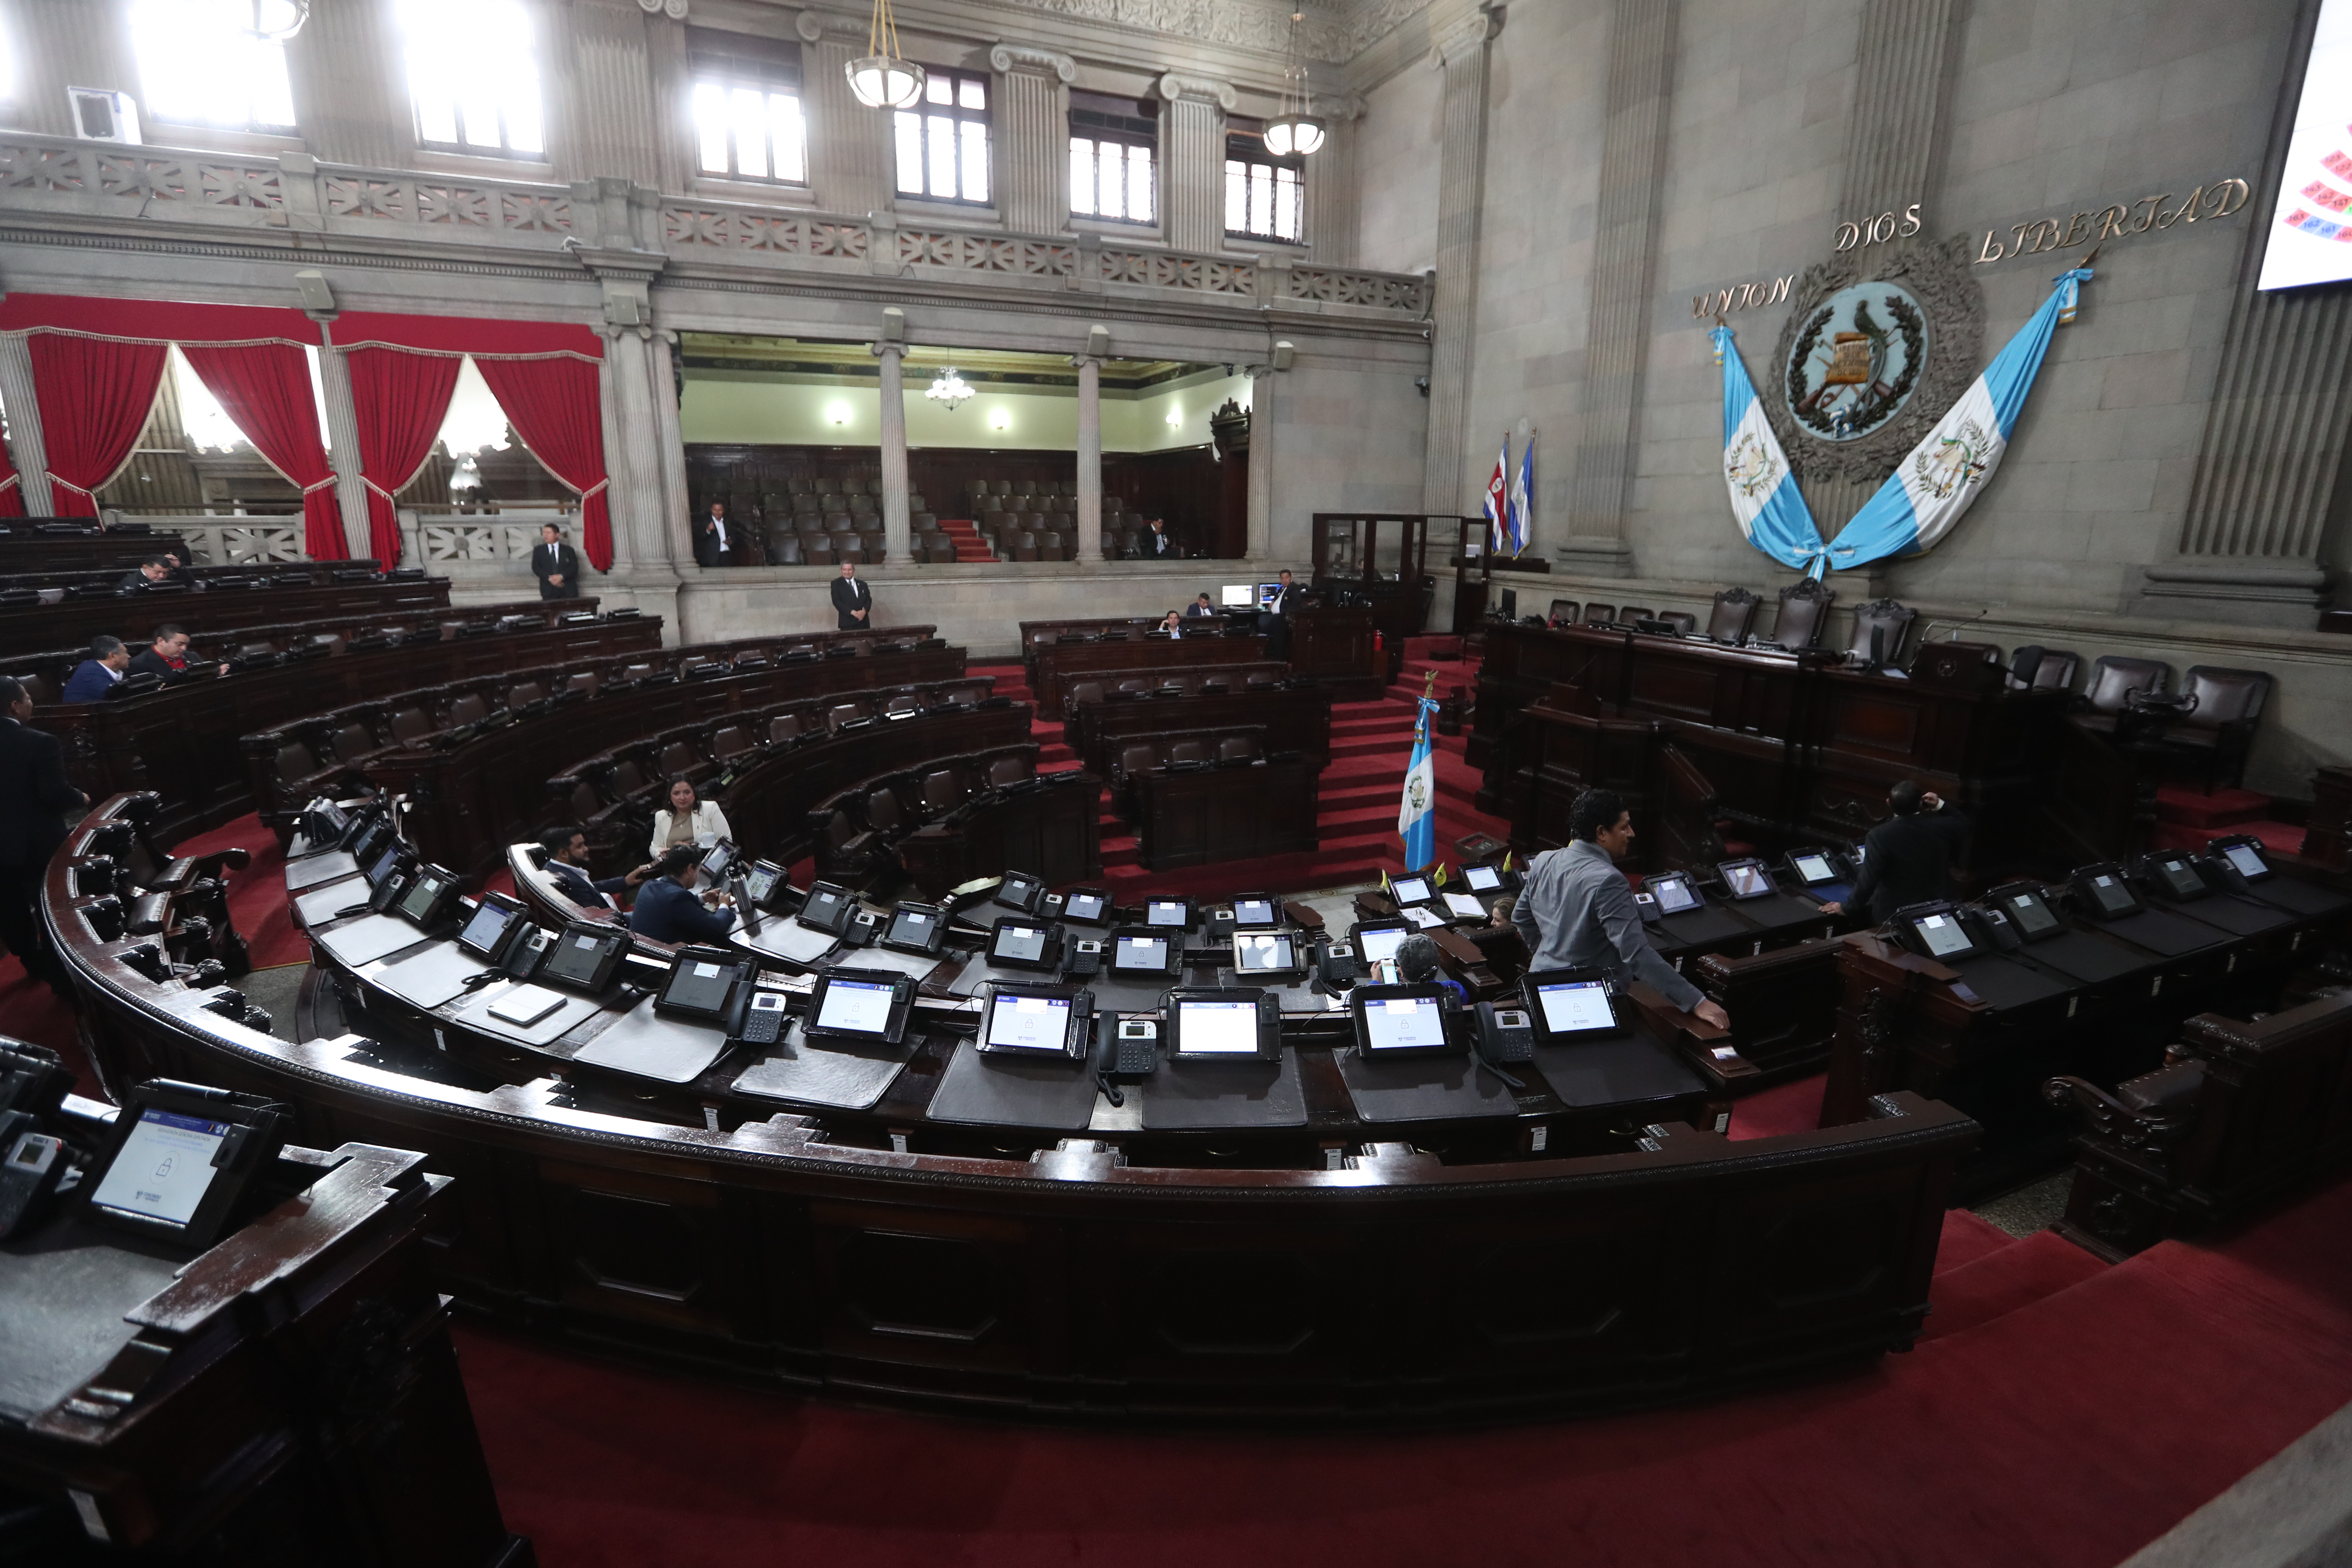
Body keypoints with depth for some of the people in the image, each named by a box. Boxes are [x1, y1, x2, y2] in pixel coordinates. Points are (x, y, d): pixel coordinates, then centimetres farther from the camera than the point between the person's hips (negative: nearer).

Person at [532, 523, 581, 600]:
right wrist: (549, 578, -10)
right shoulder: (539, 551, 16)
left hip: (568, 589, -1)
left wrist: (562, 576, -13)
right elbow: (536, 568, 7)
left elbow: (574, 567, 3)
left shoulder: (568, 550, 13)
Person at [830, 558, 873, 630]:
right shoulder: (836, 583, 8)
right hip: (847, 622, -3)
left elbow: (869, 599, 13)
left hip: (863, 621, 3)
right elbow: (836, 601, -2)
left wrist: (864, 610, -9)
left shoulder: (862, 584, 18)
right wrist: (852, 612, -14)